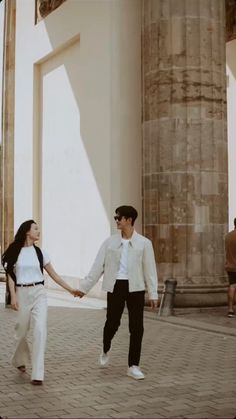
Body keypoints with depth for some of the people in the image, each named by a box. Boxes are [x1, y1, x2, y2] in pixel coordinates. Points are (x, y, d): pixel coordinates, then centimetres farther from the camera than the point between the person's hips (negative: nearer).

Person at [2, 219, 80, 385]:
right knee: (22, 330, 10)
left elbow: (53, 274, 11)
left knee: (40, 330, -12)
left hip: (39, 293, 1)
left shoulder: (40, 252, 6)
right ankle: (20, 360, 42)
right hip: (22, 293, -1)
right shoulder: (15, 252, 0)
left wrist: (70, 289, 9)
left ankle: (38, 374, -11)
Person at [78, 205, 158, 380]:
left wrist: (153, 294, -4)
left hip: (135, 287, -1)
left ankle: (133, 366, 10)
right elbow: (98, 267, 5)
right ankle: (106, 350, 39)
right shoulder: (110, 242, 3)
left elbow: (150, 269, 0)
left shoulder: (144, 243, 0)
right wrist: (84, 287, 3)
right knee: (112, 323, 6)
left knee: (137, 327, -2)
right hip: (115, 286, 1)